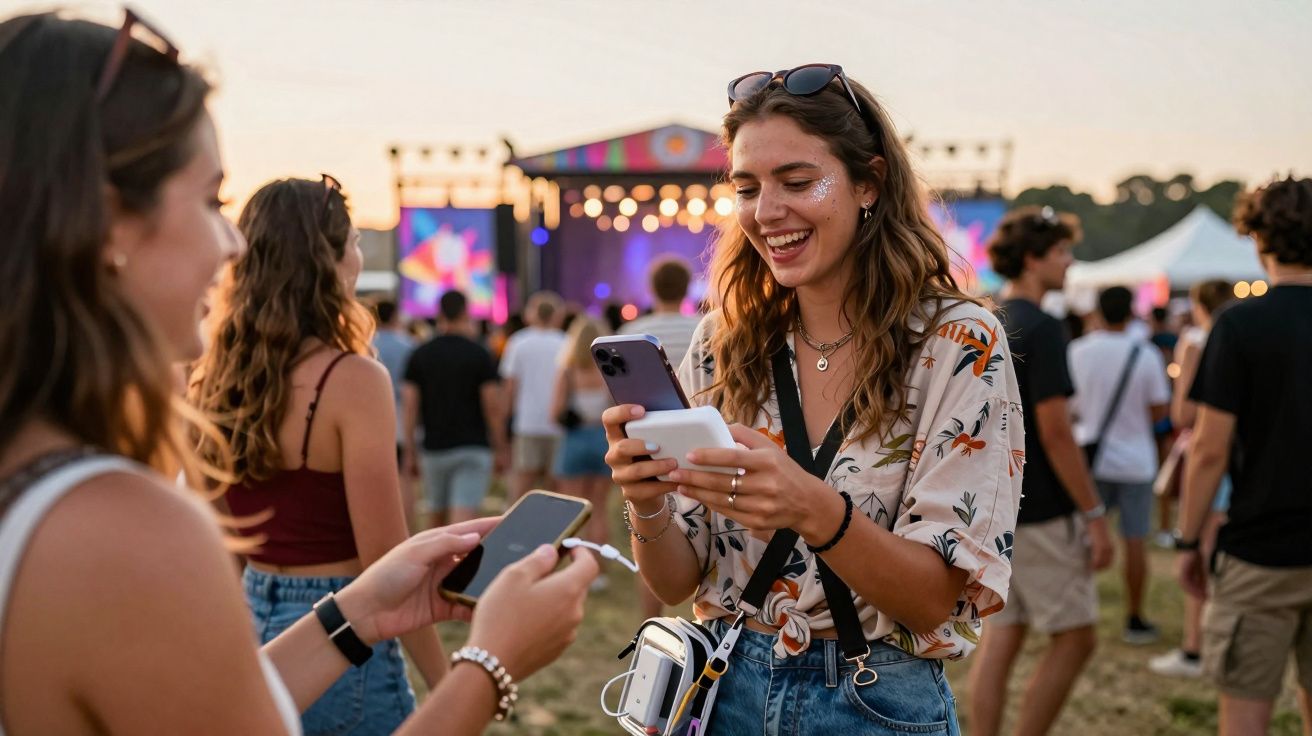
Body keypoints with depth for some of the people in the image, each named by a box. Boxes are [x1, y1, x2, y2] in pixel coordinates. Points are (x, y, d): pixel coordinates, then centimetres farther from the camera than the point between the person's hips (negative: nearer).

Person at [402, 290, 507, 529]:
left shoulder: (420, 355, 3)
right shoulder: (480, 355, -4)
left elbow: (410, 406, 0)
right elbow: (493, 406, -6)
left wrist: (410, 452, 6)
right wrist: (501, 448, 4)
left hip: (434, 448, 3)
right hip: (472, 447, -3)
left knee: (434, 514, 17)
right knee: (463, 519, -9)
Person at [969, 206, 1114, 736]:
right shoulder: (1040, 329, -15)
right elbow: (1055, 432, -19)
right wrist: (1094, 515, -14)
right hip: (1040, 513, -8)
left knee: (1000, 637, 11)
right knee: (1074, 639, 4)